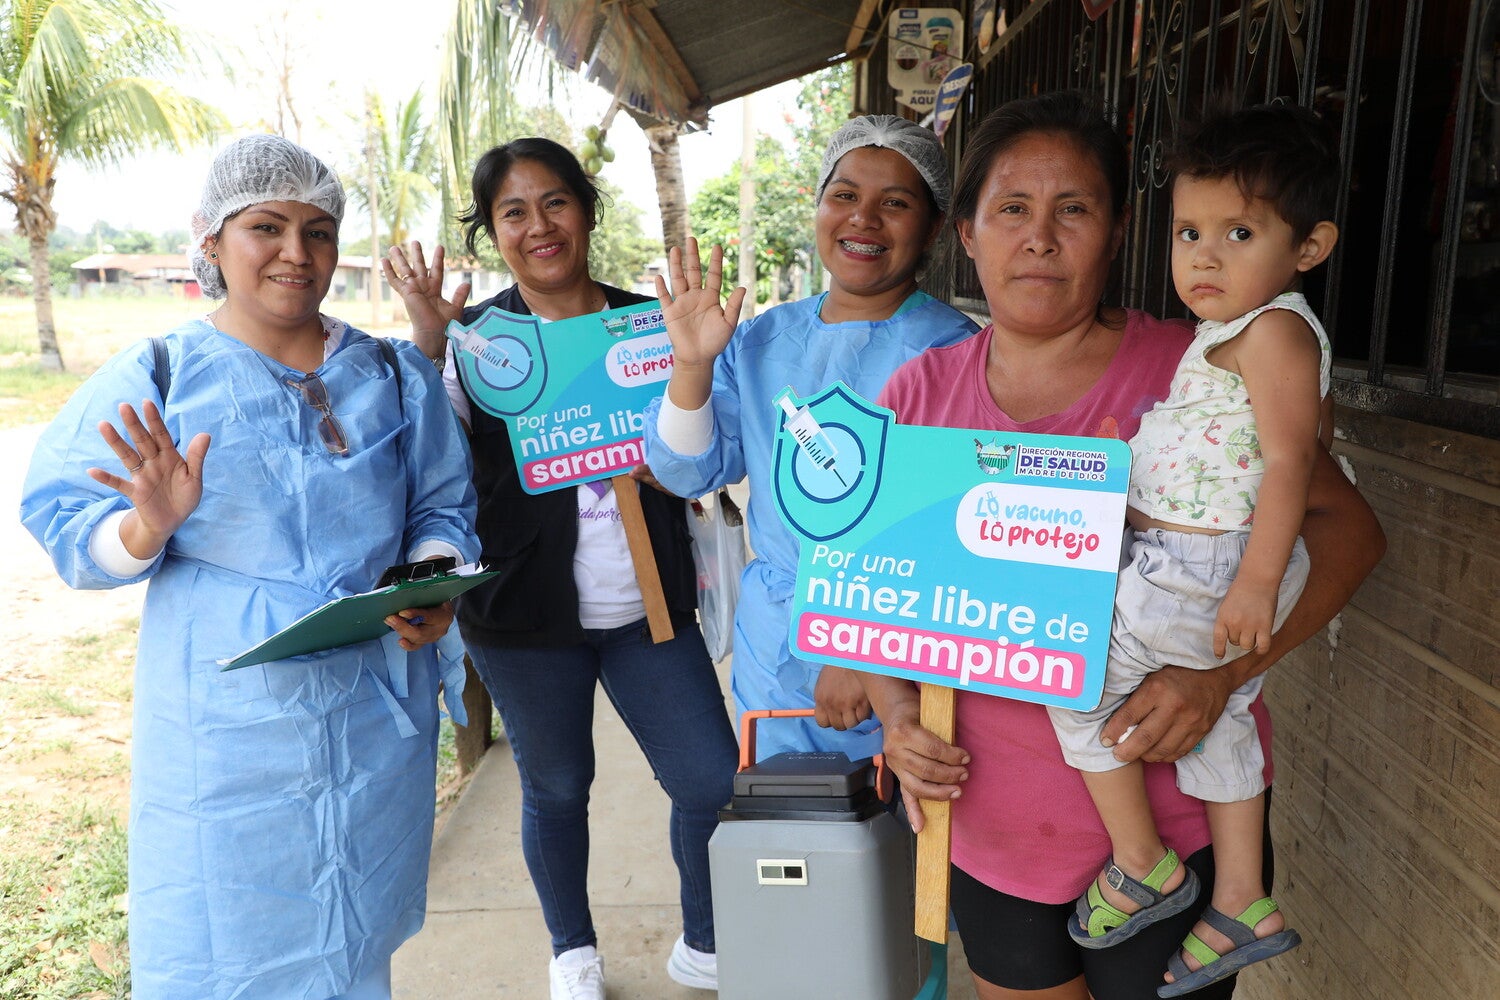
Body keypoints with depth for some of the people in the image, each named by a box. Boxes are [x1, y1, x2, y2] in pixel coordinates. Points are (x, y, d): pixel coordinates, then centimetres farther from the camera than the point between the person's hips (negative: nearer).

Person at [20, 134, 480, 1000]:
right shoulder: (153, 378, -2)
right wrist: (149, 528, -24)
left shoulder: (396, 376, 6)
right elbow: (62, 521, -2)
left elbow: (441, 506, 8)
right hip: (226, 725, -2)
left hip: (376, 717, 2)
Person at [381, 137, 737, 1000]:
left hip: (649, 606, 2)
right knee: (556, 788, 16)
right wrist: (426, 344, -31)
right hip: (528, 614, -2)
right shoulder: (476, 339, -4)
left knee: (715, 783, 5)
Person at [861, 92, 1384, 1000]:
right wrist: (898, 713, -12)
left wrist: (1224, 669, -23)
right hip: (990, 822, 3)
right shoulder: (918, 396, -1)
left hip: (1174, 814, -3)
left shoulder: (1189, 372, -10)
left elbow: (1348, 525, -9)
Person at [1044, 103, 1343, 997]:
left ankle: (1143, 867, 15)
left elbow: (1291, 460, -24)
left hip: (1202, 569, -11)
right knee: (1218, 720, 19)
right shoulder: (1232, 331, 13)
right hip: (1207, 568, 11)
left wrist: (1256, 582, -27)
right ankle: (1244, 905, 34)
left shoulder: (1275, 328, -17)